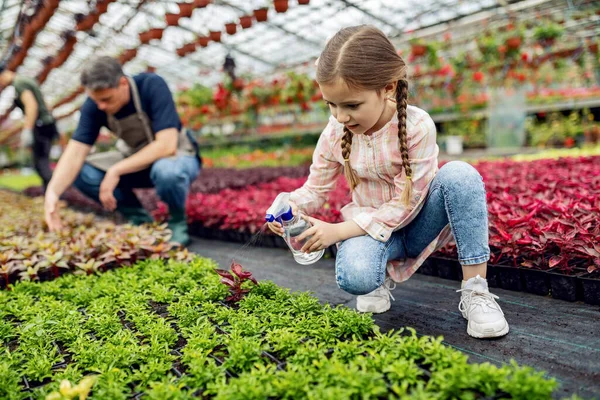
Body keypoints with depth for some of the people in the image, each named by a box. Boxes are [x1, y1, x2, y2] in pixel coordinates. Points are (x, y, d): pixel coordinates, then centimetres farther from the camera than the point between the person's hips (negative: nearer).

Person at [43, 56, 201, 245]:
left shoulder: (152, 86, -27)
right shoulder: (94, 105, -14)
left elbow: (166, 145, -34)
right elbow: (75, 152, -18)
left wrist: (115, 171, -32)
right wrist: (52, 191, -35)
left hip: (176, 155, -5)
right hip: (135, 158, 5)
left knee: (166, 171, -40)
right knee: (82, 172, -15)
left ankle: (178, 221, -8)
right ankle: (138, 218, 3)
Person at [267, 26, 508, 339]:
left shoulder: (417, 125, -22)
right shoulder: (335, 133, -11)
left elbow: (405, 205, -23)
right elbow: (315, 188, -1)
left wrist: (339, 231, -28)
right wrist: (289, 208, -26)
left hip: (419, 222, -1)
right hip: (372, 228, 1)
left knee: (460, 174, -33)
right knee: (353, 276, -34)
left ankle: (475, 292, -23)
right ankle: (383, 275, 6)